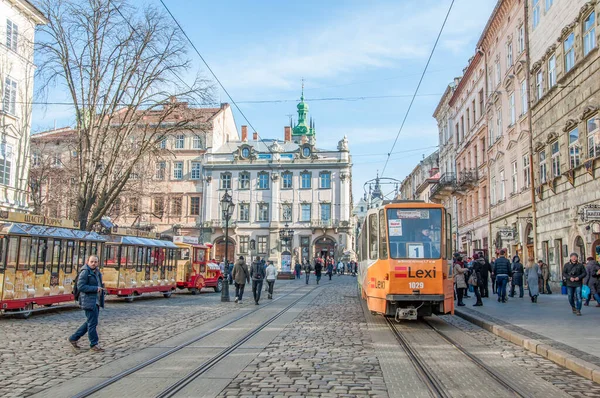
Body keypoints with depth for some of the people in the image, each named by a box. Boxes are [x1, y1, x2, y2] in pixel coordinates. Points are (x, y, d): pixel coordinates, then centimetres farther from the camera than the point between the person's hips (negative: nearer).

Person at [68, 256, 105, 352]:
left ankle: (73, 338, 27)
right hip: (89, 301, -9)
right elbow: (80, 286, -19)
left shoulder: (97, 272, 15)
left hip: (96, 302, 9)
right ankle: (94, 344, 7)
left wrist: (101, 289, 11)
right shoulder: (85, 272, -11)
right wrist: (95, 288, -19)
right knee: (92, 323, -3)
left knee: (89, 322, 16)